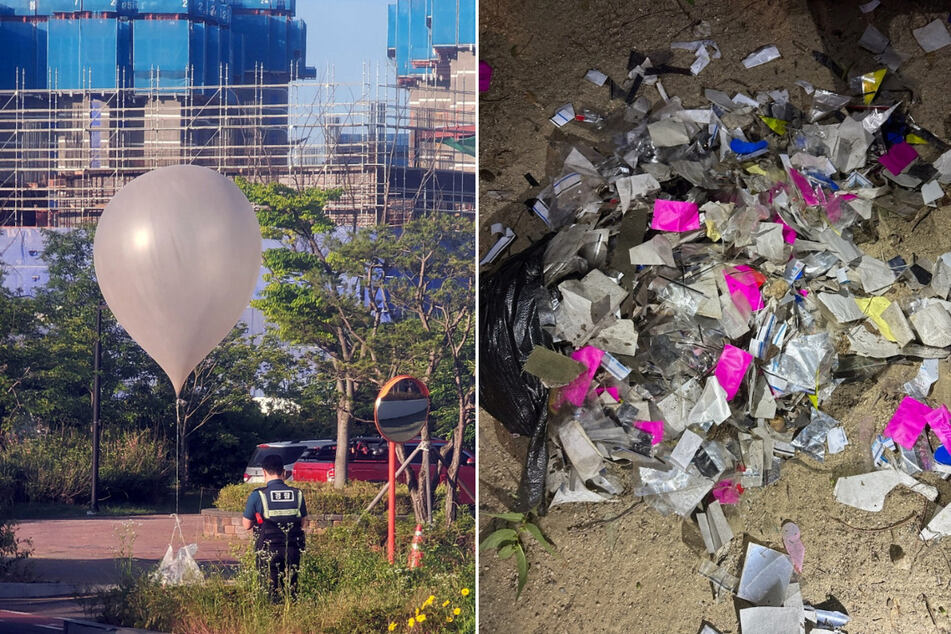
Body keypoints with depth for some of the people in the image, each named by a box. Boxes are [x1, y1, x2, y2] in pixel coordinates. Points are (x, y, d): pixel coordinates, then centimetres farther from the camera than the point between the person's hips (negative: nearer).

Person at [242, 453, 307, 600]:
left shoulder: (257, 496, -8)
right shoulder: (297, 494, 1)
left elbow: (247, 525, 2)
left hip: (269, 550, -3)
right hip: (293, 549, 3)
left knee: (272, 587, 3)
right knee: (292, 586, 11)